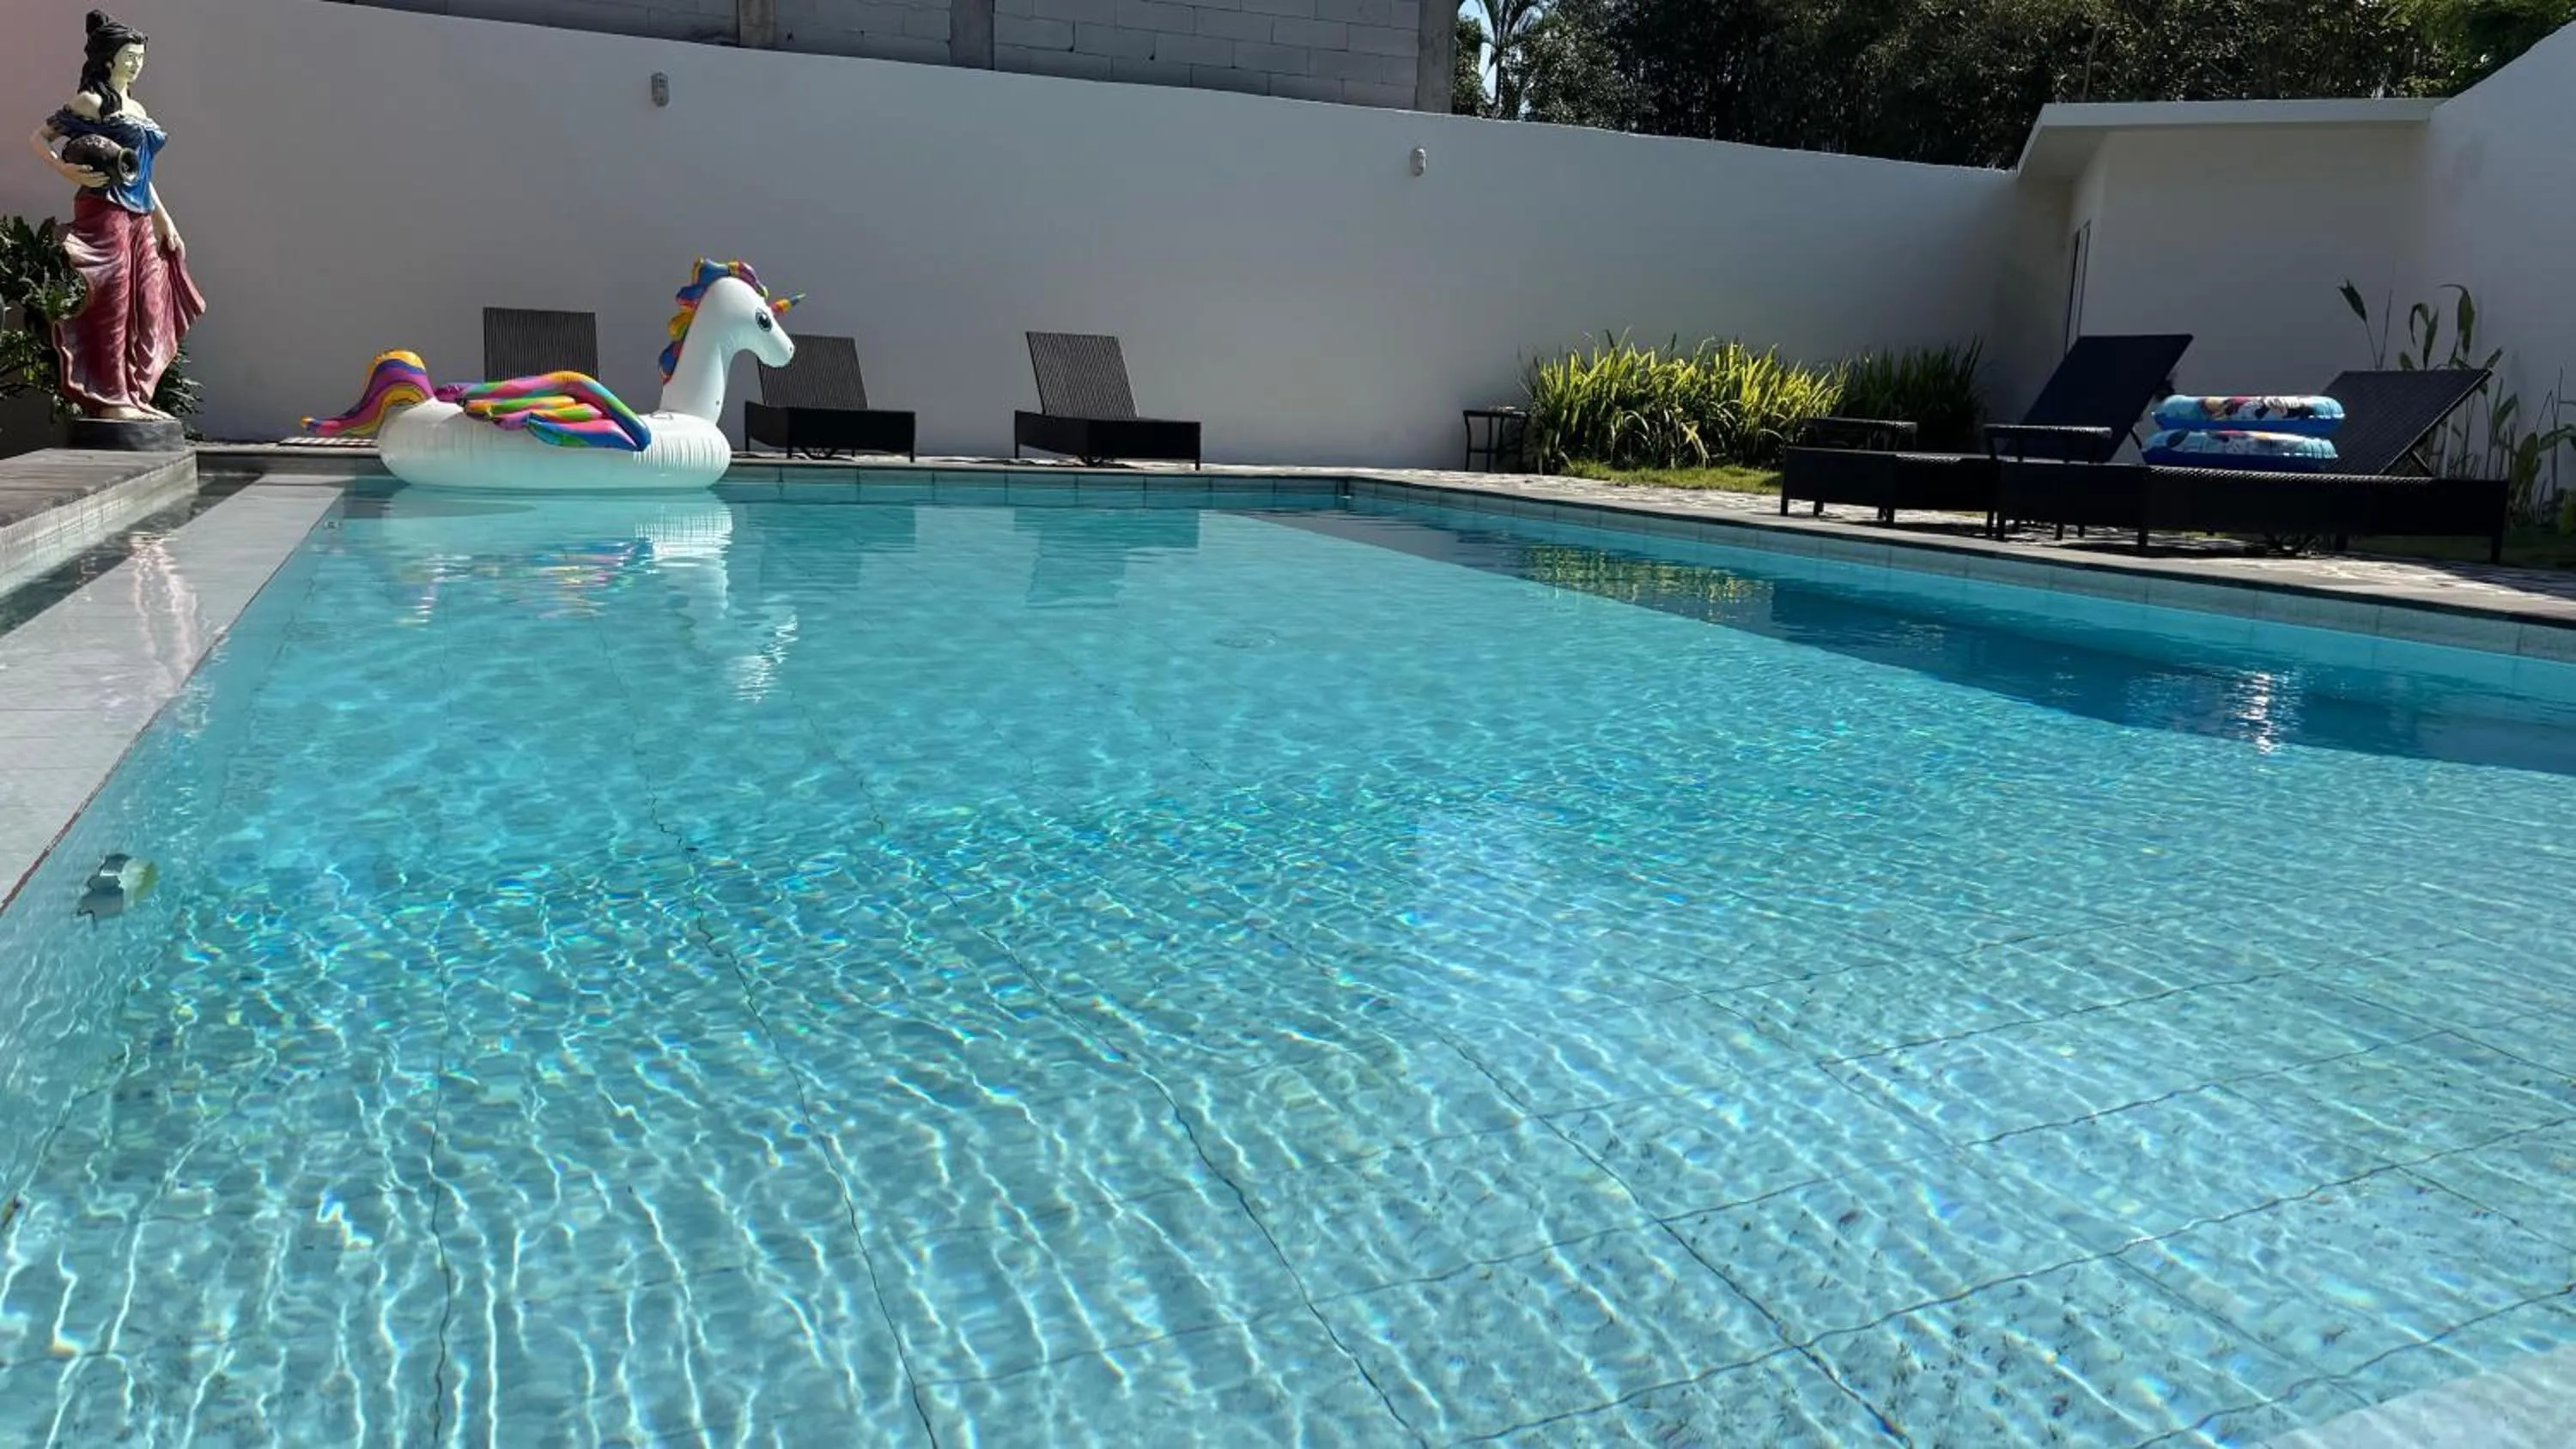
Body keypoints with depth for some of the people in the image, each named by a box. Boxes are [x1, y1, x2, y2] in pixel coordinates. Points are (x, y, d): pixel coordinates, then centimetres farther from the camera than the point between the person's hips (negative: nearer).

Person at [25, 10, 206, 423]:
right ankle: (110, 398, -3)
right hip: (105, 213, -8)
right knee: (110, 303, -6)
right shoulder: (91, 103, -4)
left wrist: (164, 219, 21)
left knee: (148, 304, 6)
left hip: (140, 218, 8)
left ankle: (137, 395, 12)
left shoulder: (136, 108, 18)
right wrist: (67, 171, -19)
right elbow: (39, 137, -5)